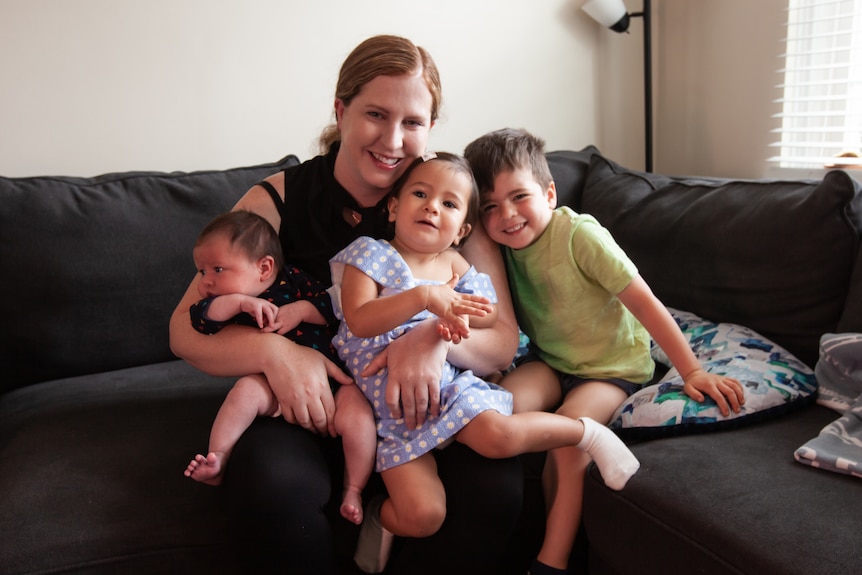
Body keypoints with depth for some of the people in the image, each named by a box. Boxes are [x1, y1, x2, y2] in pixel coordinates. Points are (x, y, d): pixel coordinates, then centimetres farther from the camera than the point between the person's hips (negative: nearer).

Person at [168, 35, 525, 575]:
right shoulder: (277, 200, -2)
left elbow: (503, 343, -1)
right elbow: (187, 328, -2)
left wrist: (440, 336, -24)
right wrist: (273, 351, -22)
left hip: (422, 407, 1)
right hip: (308, 409, 0)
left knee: (494, 481, -28)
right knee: (271, 487, -32)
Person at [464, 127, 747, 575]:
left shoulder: (579, 234, -22)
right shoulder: (504, 246, -4)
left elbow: (644, 303, -21)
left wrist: (692, 372, -21)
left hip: (612, 367, -5)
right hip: (549, 359, 5)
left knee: (569, 427, -30)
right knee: (505, 403, -23)